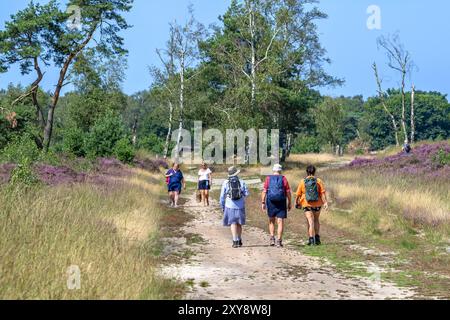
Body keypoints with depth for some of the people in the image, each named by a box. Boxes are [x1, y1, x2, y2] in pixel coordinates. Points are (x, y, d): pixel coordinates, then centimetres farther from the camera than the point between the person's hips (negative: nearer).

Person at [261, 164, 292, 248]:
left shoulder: (268, 179, 3)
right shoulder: (283, 179, 1)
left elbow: (264, 191, -2)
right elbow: (288, 192, -1)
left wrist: (263, 203, 1)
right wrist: (289, 203, 6)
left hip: (271, 202, 1)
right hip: (281, 203, -1)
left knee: (271, 221, 16)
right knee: (280, 222, 0)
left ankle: (272, 238, 4)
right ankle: (279, 241, -5)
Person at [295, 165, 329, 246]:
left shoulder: (303, 182, -1)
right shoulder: (319, 181, -1)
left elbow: (298, 194, 2)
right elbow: (323, 193, -10)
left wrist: (297, 202, 16)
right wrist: (325, 202, -14)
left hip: (307, 204, -1)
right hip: (317, 204, 1)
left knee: (310, 221, -3)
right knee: (316, 220, 20)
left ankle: (311, 239, -15)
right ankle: (317, 238, 19)